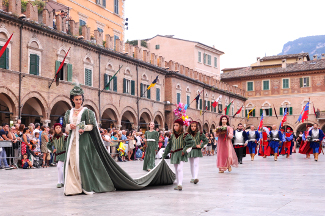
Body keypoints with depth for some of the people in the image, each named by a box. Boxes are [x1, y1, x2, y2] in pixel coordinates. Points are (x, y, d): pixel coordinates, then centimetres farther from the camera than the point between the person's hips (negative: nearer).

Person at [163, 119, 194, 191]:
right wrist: (164, 154, 18)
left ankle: (180, 184, -19)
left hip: (181, 155, -6)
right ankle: (178, 185, 17)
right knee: (176, 170, 10)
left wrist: (184, 149, -18)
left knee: (179, 169, -16)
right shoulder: (173, 136, 10)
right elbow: (169, 145, 17)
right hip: (174, 155, 6)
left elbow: (192, 142, -15)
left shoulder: (184, 135, -7)